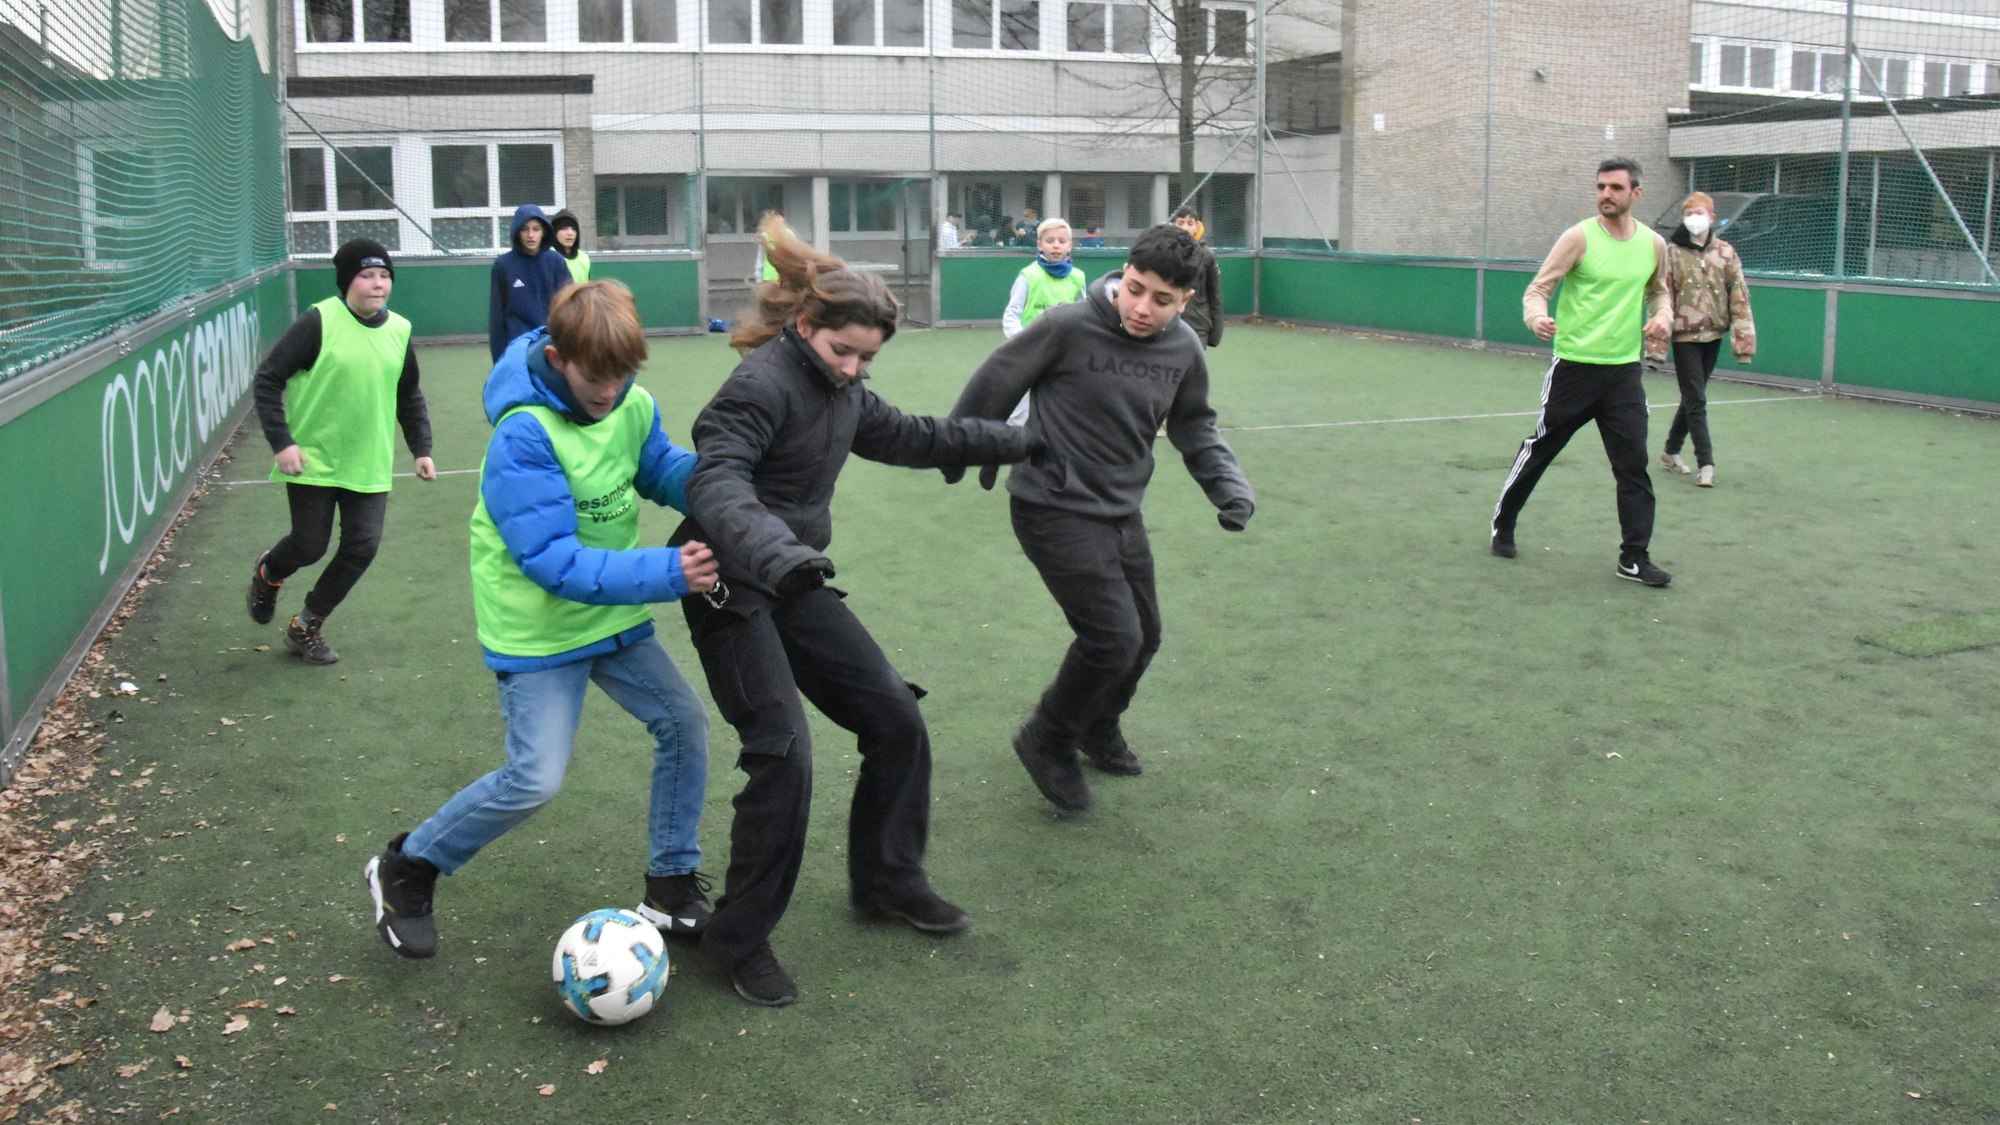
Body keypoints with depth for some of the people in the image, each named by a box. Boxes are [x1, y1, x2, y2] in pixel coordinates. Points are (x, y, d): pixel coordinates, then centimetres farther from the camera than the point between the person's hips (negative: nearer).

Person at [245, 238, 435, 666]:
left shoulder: (399, 331, 3)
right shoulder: (318, 322, -13)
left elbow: (409, 398, 16)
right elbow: (267, 380, -11)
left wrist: (421, 449, 8)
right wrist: (281, 442, -18)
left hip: (369, 467, 4)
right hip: (313, 462, -4)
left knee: (362, 547, -2)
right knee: (309, 546, 1)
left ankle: (307, 626, 19)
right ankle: (267, 575, 40)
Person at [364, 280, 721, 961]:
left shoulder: (633, 405, -7)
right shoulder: (524, 435, -27)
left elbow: (662, 470, 8)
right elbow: (553, 561, -30)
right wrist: (665, 573, -36)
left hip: (615, 613, 7)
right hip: (539, 629, -7)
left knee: (684, 723, 5)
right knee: (537, 778, -12)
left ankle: (672, 887, 22)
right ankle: (405, 872, 13)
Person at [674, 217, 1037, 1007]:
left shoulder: (843, 393, 8)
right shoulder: (762, 385, -19)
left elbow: (911, 438, 24)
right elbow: (718, 482, -34)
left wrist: (1014, 442, 29)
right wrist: (774, 552, -52)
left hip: (796, 586, 9)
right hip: (734, 594, -9)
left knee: (896, 718, 8)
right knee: (784, 757, -15)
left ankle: (887, 880, 28)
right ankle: (740, 940, 3)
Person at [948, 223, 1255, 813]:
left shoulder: (1184, 351, -3)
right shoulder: (1069, 327, -21)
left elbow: (1194, 427, 12)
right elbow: (994, 384, -8)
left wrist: (1229, 483, -3)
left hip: (1122, 514, 7)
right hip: (1055, 510, -7)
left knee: (1144, 636, 17)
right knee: (1113, 636, -14)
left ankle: (1098, 728, 45)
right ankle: (1047, 741, 11)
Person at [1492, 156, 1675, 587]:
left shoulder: (1653, 244, 4)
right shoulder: (1580, 237, -9)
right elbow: (1537, 288, -9)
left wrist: (1664, 315, 0)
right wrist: (1536, 317, -31)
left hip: (1624, 371, 3)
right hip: (1574, 366, -3)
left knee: (1633, 465, -1)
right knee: (1539, 449, 9)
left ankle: (1634, 558, 7)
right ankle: (1502, 524, 29)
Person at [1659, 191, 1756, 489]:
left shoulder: (1726, 253, 1)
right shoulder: (1672, 252, -7)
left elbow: (1739, 297, 1)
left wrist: (1743, 339, -5)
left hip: (1713, 335, 4)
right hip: (1685, 336, -4)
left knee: (1692, 397, 15)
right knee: (1696, 400, -5)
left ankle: (1672, 450, 32)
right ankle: (1706, 463, -3)